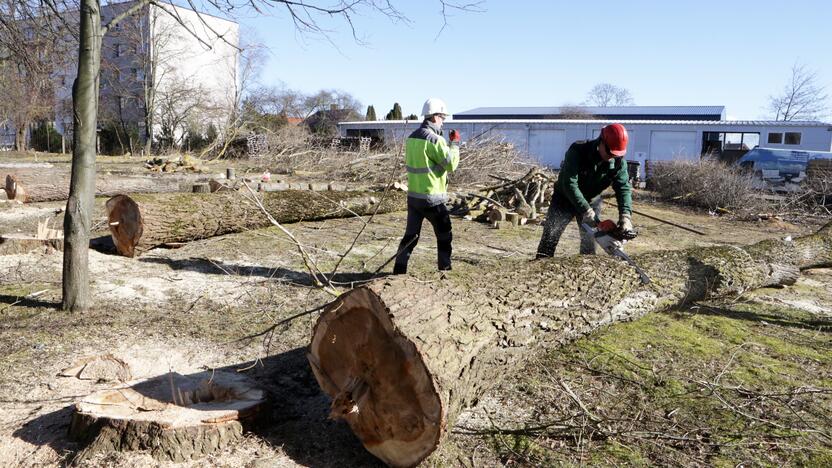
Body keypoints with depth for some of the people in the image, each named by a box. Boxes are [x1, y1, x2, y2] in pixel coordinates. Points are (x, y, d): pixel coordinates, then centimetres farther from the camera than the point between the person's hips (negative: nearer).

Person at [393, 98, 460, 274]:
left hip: (413, 195, 7)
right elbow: (451, 164, -15)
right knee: (444, 236, 10)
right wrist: (455, 143, -2)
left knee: (411, 235, 13)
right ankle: (445, 269, 17)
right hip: (432, 198, -7)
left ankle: (399, 269, 13)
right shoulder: (434, 139, -17)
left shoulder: (412, 137, 8)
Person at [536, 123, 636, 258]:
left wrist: (625, 217, -40)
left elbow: (623, 187, -24)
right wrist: (586, 211, -40)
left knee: (589, 242, 4)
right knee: (549, 237, -7)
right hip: (565, 198, -3)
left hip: (592, 201, 3)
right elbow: (569, 184, -35)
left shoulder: (618, 161, -19)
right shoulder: (577, 151, -31)